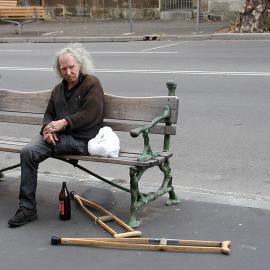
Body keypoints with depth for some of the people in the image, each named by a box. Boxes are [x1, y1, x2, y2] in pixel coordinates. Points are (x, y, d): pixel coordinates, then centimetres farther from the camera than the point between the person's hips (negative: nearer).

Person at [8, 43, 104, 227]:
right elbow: (49, 114, 24)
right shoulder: (59, 89, 22)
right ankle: (27, 207, -10)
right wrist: (48, 128, 0)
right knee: (28, 153, -19)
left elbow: (91, 114, -12)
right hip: (59, 136, 7)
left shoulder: (91, 83, 0)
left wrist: (64, 123, -17)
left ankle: (27, 205, -12)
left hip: (81, 139, -7)